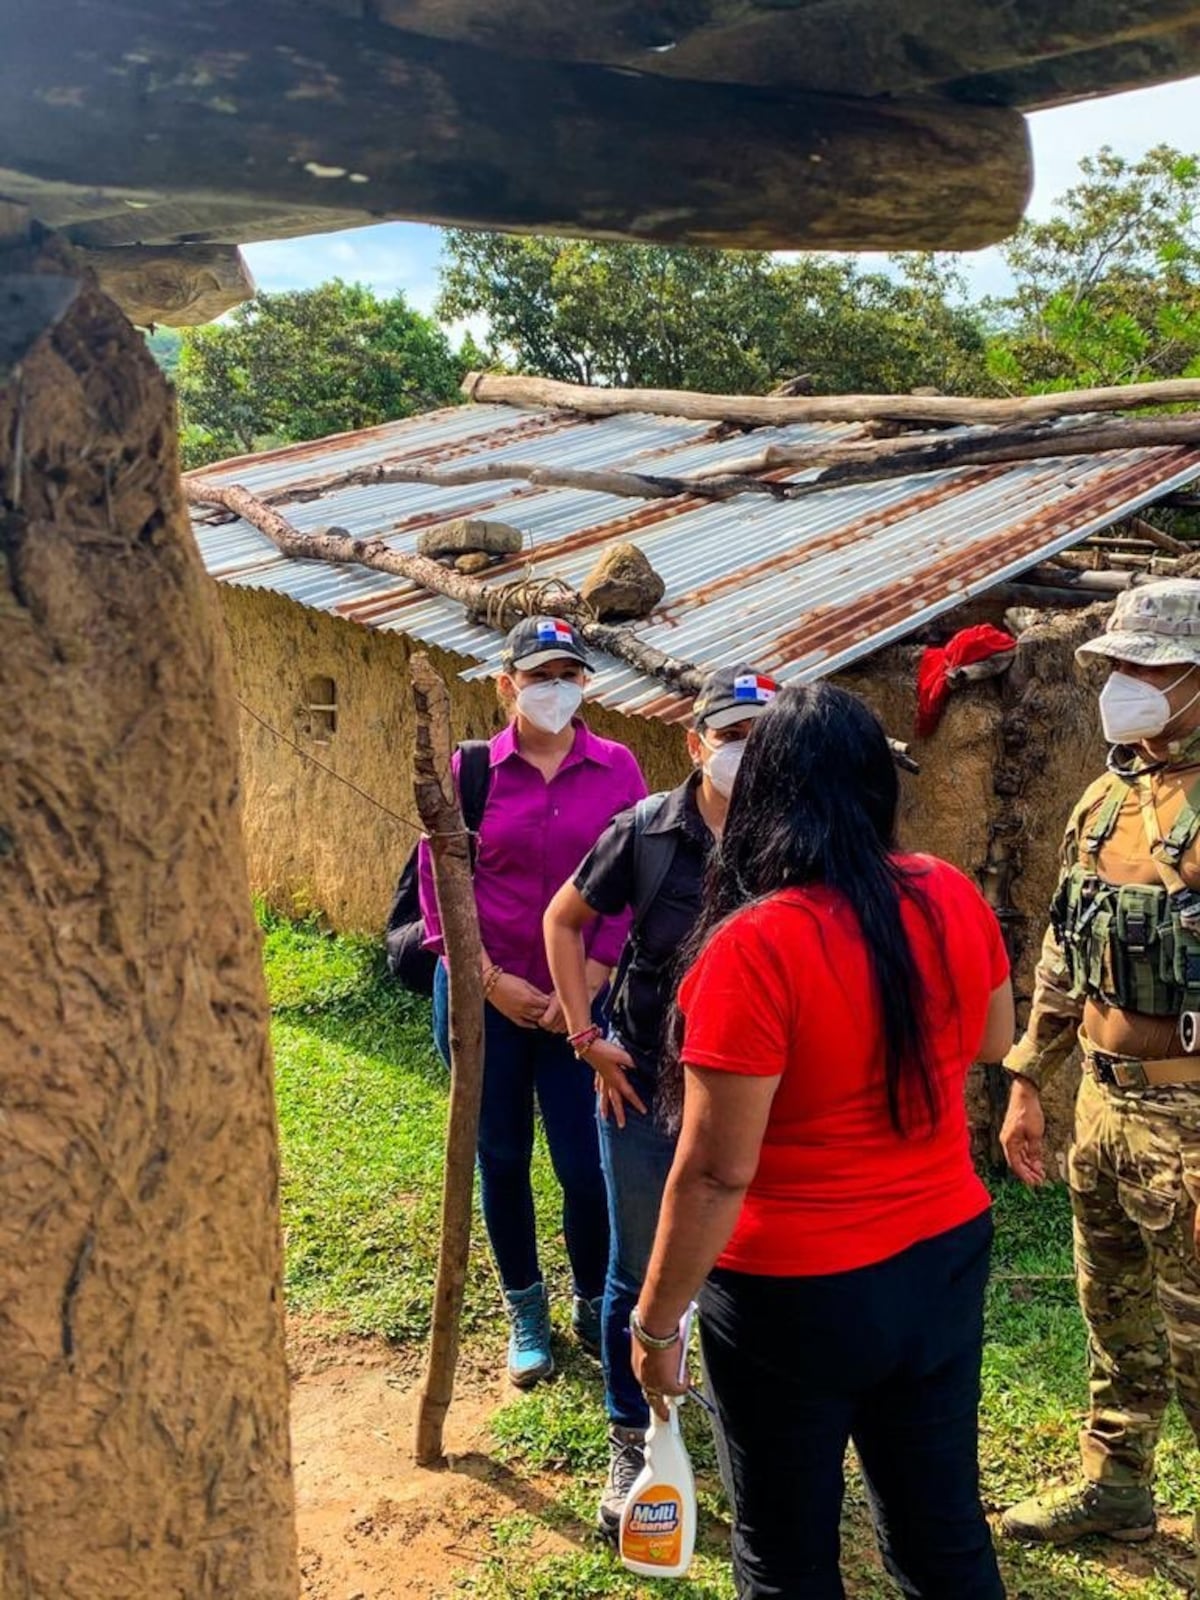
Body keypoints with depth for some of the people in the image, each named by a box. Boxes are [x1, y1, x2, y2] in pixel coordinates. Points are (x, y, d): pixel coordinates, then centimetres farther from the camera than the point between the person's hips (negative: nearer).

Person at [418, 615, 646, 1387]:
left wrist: (587, 984, -10)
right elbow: (438, 885, -3)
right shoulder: (470, 771, -4)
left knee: (588, 1164, 1)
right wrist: (493, 981, -9)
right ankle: (526, 1313, 32)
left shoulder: (617, 769, -3)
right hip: (484, 996, 1)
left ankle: (593, 1308, 27)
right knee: (501, 1158, 12)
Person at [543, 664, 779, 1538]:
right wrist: (586, 1037, -2)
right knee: (638, 1279, 12)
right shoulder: (647, 831, -11)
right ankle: (631, 1448, 33)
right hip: (646, 1089, 0)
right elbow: (564, 919, 3)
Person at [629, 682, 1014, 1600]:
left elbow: (716, 1172, -22)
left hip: (798, 1293, -5)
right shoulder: (955, 900, -6)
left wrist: (656, 1321, -10)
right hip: (945, 1261, 6)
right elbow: (992, 1041, 12)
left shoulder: (756, 946, -25)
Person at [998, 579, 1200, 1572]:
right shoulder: (1106, 802, 7)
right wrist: (1028, 1083, 15)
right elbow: (1063, 956, 14)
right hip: (1103, 1096, 8)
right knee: (1114, 1310, 21)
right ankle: (1115, 1487, 39)